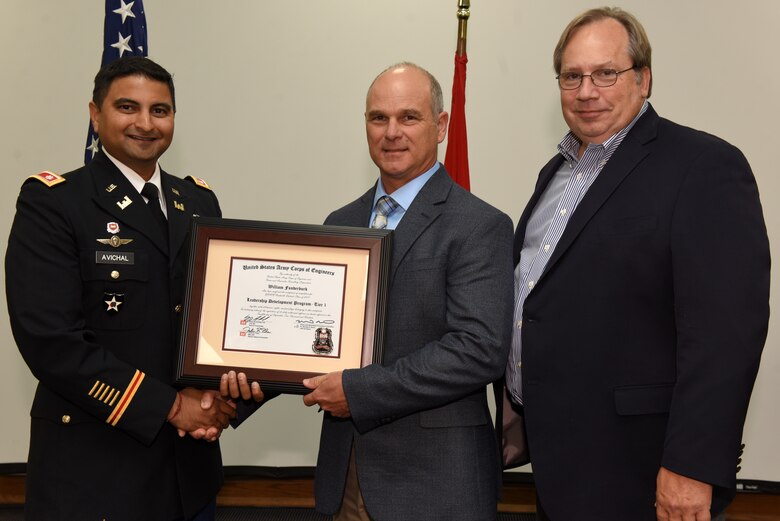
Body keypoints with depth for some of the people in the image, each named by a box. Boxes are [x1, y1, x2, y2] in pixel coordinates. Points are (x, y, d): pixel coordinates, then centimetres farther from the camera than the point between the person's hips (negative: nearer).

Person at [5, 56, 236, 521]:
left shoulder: (200, 202, 8)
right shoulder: (51, 202, -8)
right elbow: (50, 339, -16)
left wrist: (221, 396, -7)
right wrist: (169, 406, -15)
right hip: (92, 469, -5)